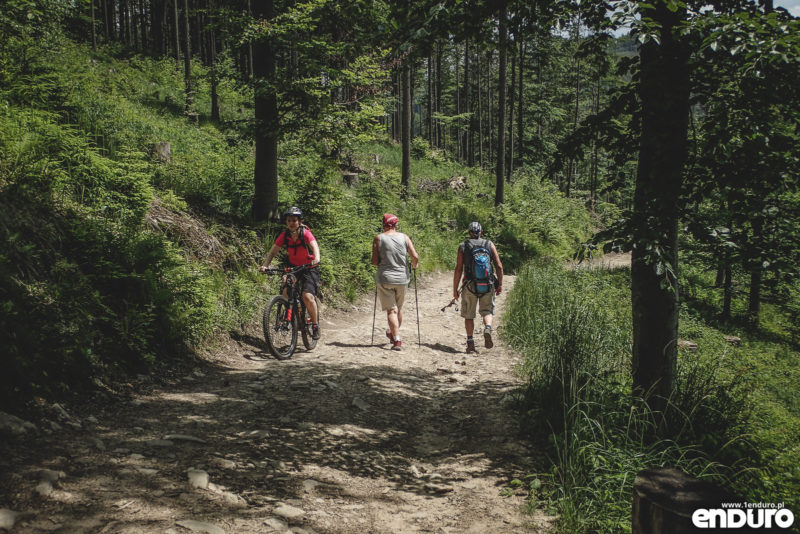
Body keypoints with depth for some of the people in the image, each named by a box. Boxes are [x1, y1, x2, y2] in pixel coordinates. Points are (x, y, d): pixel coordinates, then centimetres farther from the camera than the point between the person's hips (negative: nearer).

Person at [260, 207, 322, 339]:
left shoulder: (305, 233, -19)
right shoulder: (284, 235, -8)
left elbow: (314, 246, -35)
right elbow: (273, 251, -12)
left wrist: (316, 259, -56)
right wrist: (265, 265, -29)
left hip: (309, 268, -4)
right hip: (293, 266, 4)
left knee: (307, 296, -19)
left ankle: (315, 325, 1)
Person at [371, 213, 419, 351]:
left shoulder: (378, 238, -4)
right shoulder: (404, 237, 0)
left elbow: (374, 261, -7)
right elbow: (415, 257, -6)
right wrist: (414, 266, 14)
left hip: (385, 279, -2)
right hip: (402, 278, 3)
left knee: (391, 310, 1)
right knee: (399, 308, 20)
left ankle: (397, 341, -9)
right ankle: (393, 334, 38)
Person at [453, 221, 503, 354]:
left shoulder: (463, 246, 1)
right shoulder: (489, 245, 5)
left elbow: (458, 269, -4)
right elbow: (499, 266, 1)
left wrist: (455, 289, 2)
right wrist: (500, 284, 10)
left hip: (470, 285, -1)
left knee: (469, 315, 11)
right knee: (487, 311, 15)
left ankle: (470, 342, 6)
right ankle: (488, 328, -14)